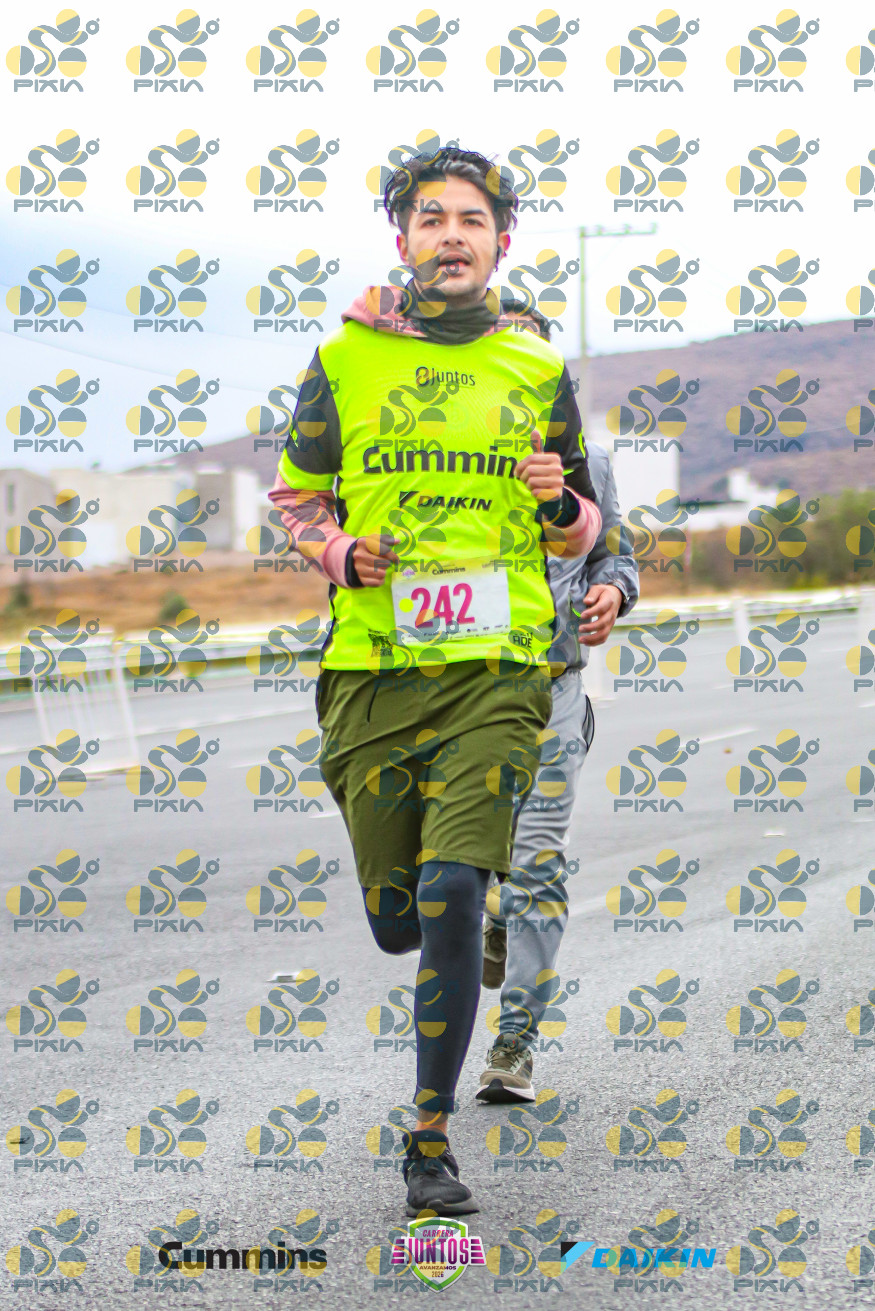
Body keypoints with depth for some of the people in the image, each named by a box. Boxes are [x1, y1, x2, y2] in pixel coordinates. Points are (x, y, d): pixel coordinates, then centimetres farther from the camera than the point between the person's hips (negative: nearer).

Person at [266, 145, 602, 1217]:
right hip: (371, 673, 1)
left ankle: (431, 1137, -3)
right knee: (397, 922, 7)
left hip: (497, 668, -1)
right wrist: (340, 552, -4)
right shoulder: (346, 358, 6)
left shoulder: (537, 366, 8)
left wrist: (559, 503, -7)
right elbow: (296, 497, 17)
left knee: (451, 901, -16)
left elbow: (580, 536, 16)